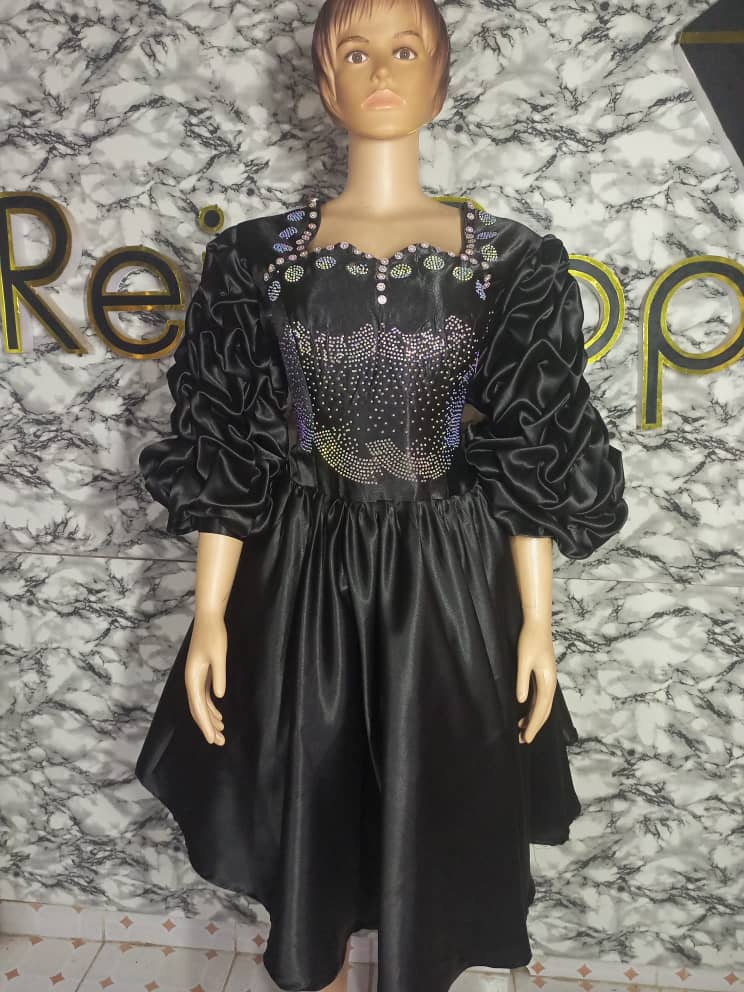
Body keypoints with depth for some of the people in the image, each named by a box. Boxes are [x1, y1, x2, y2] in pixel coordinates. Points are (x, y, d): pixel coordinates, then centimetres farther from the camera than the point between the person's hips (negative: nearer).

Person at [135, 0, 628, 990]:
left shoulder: (508, 260, 0)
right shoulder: (260, 253, 1)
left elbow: (532, 456, 0)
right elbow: (226, 448, 0)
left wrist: (537, 618, -2)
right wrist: (210, 613, -4)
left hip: (449, 581, 0)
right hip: (301, 575, 1)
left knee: (433, 826, 13)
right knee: (306, 816, 15)